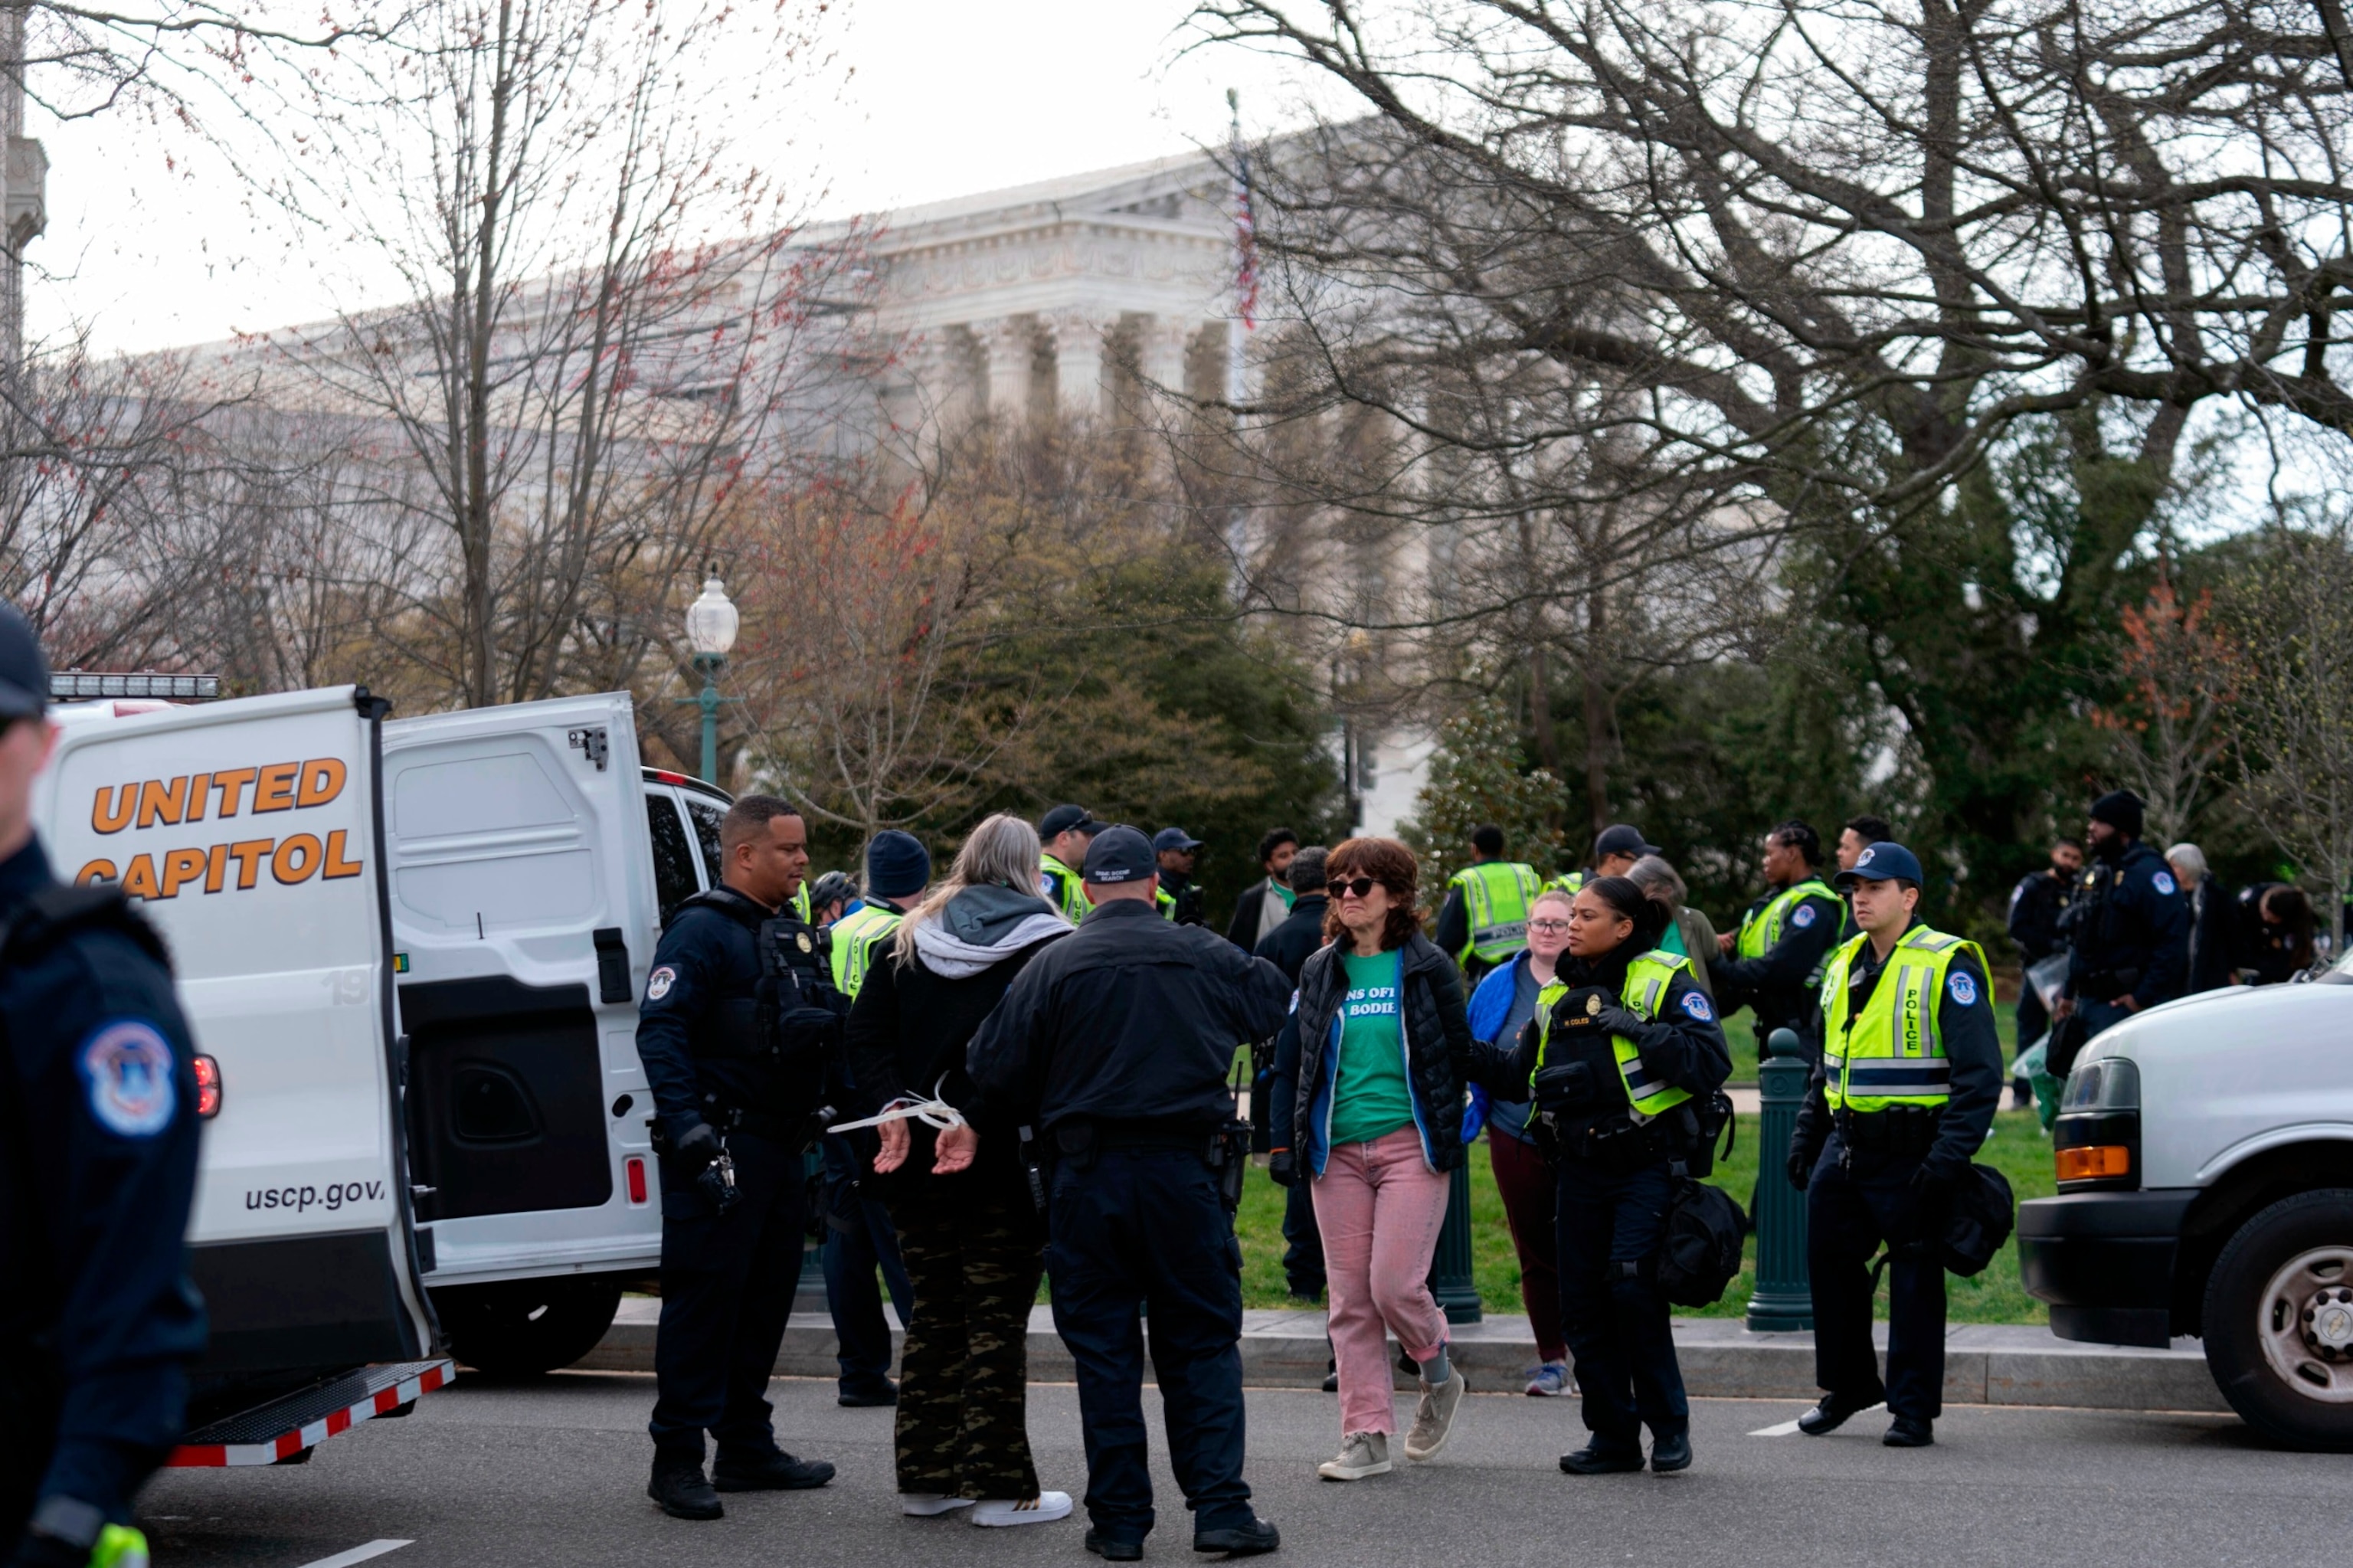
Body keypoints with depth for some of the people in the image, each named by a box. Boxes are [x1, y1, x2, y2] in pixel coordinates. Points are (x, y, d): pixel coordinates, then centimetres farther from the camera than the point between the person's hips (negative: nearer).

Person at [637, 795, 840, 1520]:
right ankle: (677, 1460, -4)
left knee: (767, 1293, 13)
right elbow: (660, 1031, -18)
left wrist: (819, 1027, 6)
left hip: (780, 1144, 9)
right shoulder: (701, 930, -9)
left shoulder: (793, 934, 19)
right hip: (721, 1147, -9)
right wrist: (688, 1132, -25)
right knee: (705, 1296, -8)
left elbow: (827, 1022, 29)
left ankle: (748, 1446, 23)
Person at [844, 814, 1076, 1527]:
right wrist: (978, 1123, -21)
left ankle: (925, 1477, 18)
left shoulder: (906, 940, 10)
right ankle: (1000, 1487, 1)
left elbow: (865, 1033, 1)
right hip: (1005, 1161, -5)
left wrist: (891, 1108, -7)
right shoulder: (1044, 943, -6)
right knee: (998, 1319, 0)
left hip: (917, 1156, 5)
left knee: (934, 1312, 14)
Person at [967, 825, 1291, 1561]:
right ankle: (1221, 1507, 1)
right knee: (1201, 1343, 8)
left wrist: (1037, 1122, 15)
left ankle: (1118, 1519, 8)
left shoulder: (1052, 966, -3)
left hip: (1086, 1178, 0)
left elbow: (996, 1074, -3)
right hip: (1183, 1169, 0)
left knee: (1103, 1350, 7)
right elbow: (1274, 1003, 17)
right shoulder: (1202, 956, 1)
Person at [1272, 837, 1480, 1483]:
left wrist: (1448, 1133, 1)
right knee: (1349, 1297, 2)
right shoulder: (1320, 971, 11)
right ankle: (1365, 1436, 7)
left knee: (1394, 1283, -13)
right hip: (1337, 1150, 4)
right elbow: (1293, 1059, 15)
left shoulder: (1426, 967, 1)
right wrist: (1284, 1139, 8)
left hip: (1408, 1145, -4)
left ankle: (1440, 1378, 17)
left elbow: (1460, 1055, 5)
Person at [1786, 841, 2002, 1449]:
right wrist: (1804, 1140, 17)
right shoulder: (1844, 966, 14)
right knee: (1830, 1262, 10)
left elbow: (1979, 1073, -13)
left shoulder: (1947, 966, -9)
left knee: (1915, 1278, -1)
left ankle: (1913, 1409, 7)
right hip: (1845, 1147, 7)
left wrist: (1948, 1158, -20)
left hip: (1911, 1154, -7)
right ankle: (1847, 1386, 27)